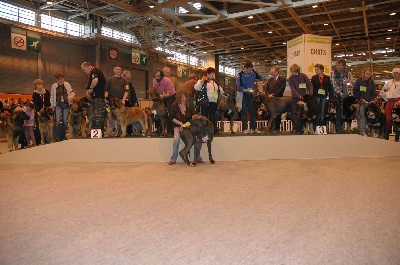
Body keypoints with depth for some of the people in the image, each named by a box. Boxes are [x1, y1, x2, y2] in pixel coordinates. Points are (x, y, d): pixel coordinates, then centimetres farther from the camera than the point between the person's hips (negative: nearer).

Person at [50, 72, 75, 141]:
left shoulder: (67, 84, 3)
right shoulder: (54, 86, 3)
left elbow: (72, 93, 8)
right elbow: (51, 97, 9)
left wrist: (71, 97, -15)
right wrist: (52, 106, 3)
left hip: (66, 104, 1)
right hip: (58, 104, -1)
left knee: (65, 121, 5)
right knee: (57, 121, -12)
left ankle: (63, 137, 17)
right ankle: (56, 137, -5)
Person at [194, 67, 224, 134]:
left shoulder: (216, 82, 21)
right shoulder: (202, 81, 5)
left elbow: (221, 91, 28)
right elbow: (197, 88, -10)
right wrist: (201, 81, -17)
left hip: (214, 102, 5)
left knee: (212, 116, 7)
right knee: (204, 116, -3)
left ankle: (214, 129, 11)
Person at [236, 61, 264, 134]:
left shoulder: (253, 74, 1)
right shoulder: (240, 75, -10)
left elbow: (262, 78, 1)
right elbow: (239, 88, -14)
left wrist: (255, 71, -8)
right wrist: (248, 90, -21)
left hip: (251, 95, 4)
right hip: (243, 96, -4)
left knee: (252, 112, 5)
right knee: (244, 112, -1)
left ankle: (253, 128, 11)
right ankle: (245, 129, 4)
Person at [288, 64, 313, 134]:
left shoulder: (303, 76, 0)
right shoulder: (291, 78, -2)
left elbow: (310, 85, 0)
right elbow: (292, 89, -10)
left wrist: (310, 93, -17)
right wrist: (298, 96, -22)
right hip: (295, 97, -1)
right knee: (296, 113, -2)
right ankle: (297, 129, 1)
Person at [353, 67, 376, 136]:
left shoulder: (372, 82, 9)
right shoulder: (358, 81, 0)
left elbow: (373, 94, 12)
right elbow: (355, 91, -2)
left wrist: (370, 101, -4)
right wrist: (361, 99, -8)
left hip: (368, 102, 3)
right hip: (359, 102, -3)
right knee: (361, 116, -11)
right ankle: (362, 131, -12)